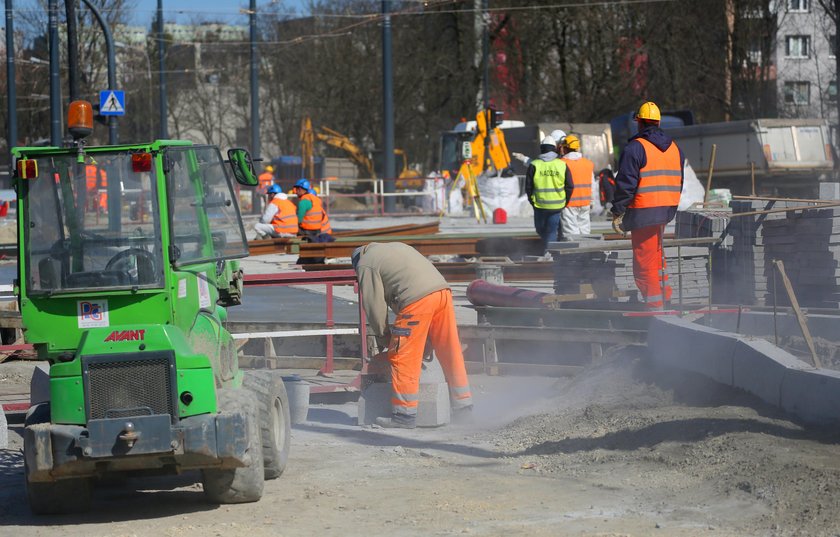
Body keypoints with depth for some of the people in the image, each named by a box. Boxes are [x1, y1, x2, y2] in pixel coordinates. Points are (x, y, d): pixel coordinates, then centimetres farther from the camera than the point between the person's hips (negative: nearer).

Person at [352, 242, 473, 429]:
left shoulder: (365, 265, 10)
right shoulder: (396, 247, 33)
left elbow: (374, 304, 6)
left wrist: (383, 333, 21)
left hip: (417, 300, -8)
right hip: (443, 290, 8)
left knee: (404, 358, 0)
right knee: (451, 353, 13)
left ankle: (404, 415, 1)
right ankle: (463, 405, 19)